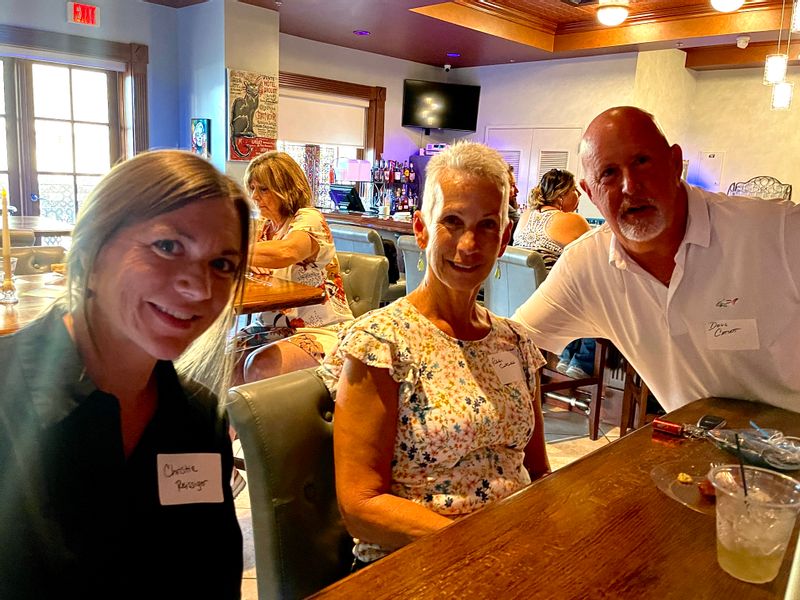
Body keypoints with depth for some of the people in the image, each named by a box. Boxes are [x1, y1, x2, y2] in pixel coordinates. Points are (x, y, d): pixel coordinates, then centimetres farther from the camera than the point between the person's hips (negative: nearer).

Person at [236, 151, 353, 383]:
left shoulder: (309, 219, -11)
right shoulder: (265, 226, 14)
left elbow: (285, 252, -34)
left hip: (320, 331, -7)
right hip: (271, 327, 7)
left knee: (261, 366, -32)